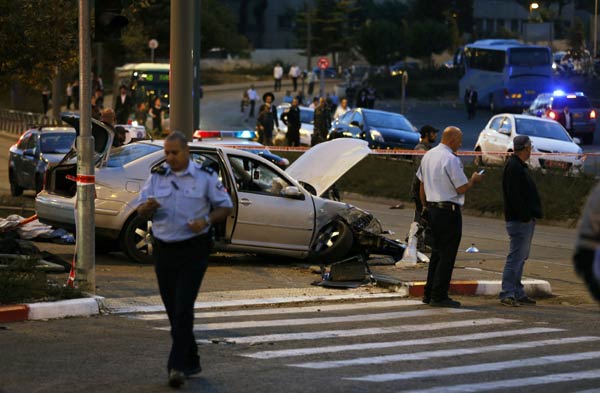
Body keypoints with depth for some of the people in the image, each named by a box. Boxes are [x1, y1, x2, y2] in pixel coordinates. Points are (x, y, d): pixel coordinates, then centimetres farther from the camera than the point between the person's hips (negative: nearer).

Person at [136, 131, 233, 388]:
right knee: (173, 309, 9)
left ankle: (178, 366, -19)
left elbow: (225, 207, 4)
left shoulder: (205, 177, 0)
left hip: (193, 250, -4)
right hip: (163, 249, 4)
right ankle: (191, 362, 23)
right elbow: (141, 210, 6)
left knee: (183, 308, -14)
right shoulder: (157, 177, 8)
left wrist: (206, 220, -16)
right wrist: (148, 207, -19)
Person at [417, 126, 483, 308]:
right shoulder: (451, 159, -16)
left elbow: (422, 184, 17)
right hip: (448, 210, -9)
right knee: (447, 254, -3)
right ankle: (439, 296, -4)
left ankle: (429, 293, 18)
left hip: (432, 209, 9)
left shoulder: (428, 155, 11)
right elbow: (462, 188, -16)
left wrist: (425, 206, 24)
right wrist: (473, 180, 3)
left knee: (437, 252, 17)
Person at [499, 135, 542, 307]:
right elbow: (514, 195, -22)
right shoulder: (513, 167, -15)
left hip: (526, 220, 11)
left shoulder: (518, 166, 19)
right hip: (520, 220, -11)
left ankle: (518, 293, 20)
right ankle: (507, 294, -11)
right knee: (516, 257, -11)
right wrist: (525, 215, -22)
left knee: (520, 257, 14)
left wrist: (530, 215, 15)